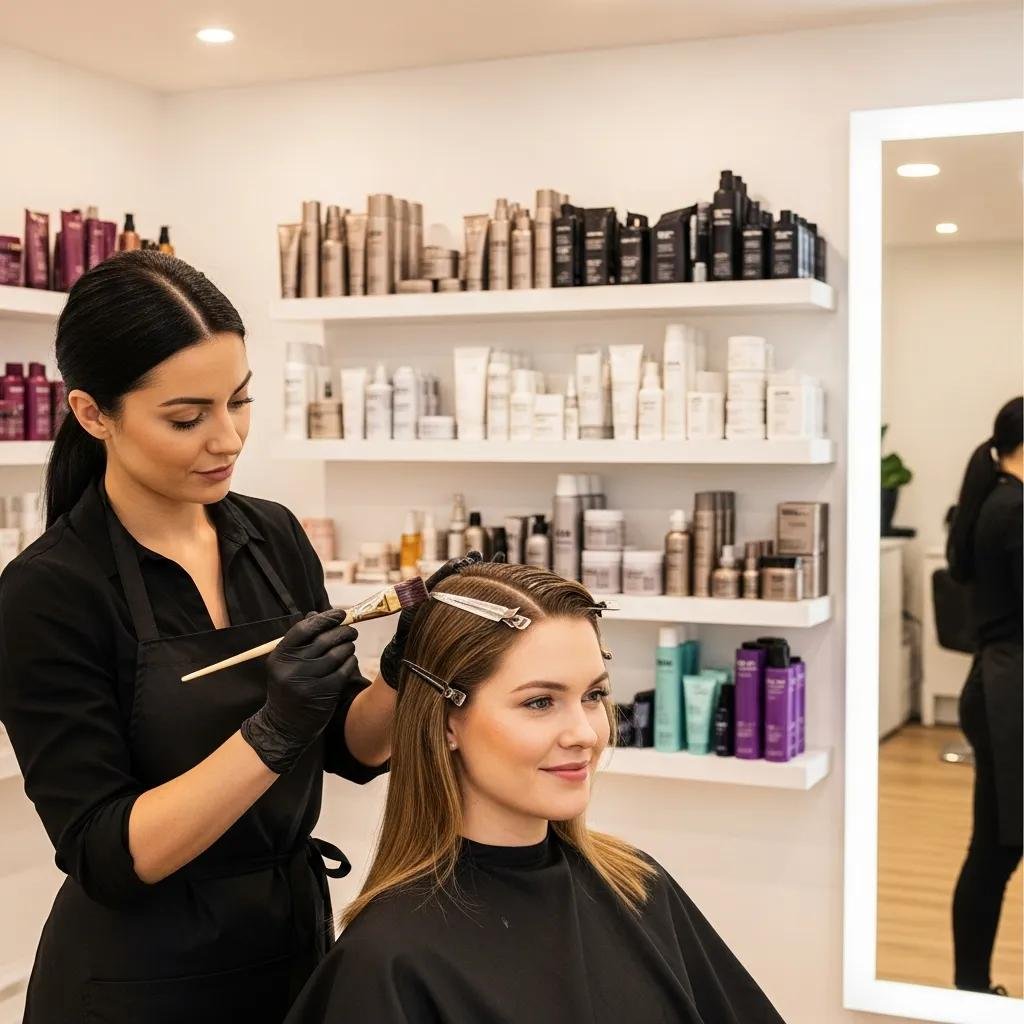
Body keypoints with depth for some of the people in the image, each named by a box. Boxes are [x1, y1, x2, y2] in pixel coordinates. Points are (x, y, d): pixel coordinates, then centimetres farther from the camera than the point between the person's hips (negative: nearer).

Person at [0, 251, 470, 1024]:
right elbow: (107, 857, -20)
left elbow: (352, 746, 3)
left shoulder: (275, 536, -2)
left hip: (295, 937, 6)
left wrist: (404, 670, -16)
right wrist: (270, 732, -30)